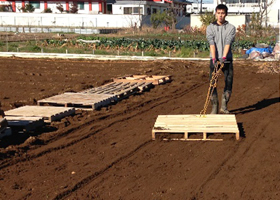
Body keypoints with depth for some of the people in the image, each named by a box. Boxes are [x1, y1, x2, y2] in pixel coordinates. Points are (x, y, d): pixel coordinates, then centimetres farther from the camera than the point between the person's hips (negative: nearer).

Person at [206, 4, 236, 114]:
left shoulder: (231, 28, 3)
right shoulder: (210, 28, 3)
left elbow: (228, 43, -11)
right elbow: (212, 44, -9)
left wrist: (223, 57, -24)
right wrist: (214, 59, -21)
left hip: (227, 59, 1)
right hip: (214, 59, 0)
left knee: (229, 82, 2)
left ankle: (224, 106, 16)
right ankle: (214, 107, 8)